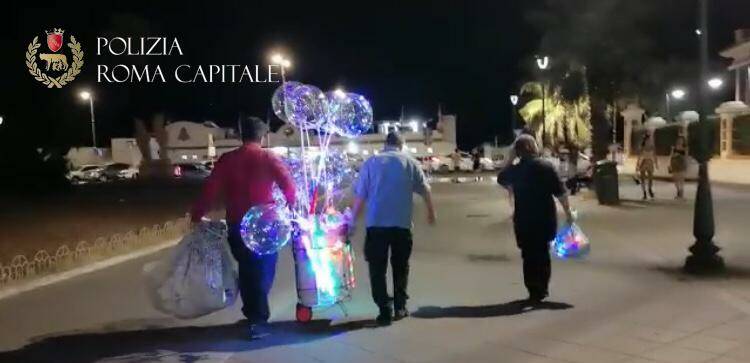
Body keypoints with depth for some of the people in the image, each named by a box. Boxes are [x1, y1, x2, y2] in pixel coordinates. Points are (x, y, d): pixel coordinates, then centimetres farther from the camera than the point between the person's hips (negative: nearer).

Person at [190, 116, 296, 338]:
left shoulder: (227, 160, 1)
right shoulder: (269, 158, -4)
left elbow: (210, 190, -3)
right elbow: (289, 186, -11)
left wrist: (196, 217, 3)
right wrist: (291, 210, 3)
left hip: (237, 225, 3)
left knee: (247, 269, 18)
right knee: (263, 271, 6)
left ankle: (253, 314, 29)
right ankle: (257, 318, -3)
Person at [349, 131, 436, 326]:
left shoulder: (371, 162, 2)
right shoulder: (410, 163, 5)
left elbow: (360, 195, -1)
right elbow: (425, 190, 10)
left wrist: (352, 220, 8)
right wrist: (431, 212, 26)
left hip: (376, 224, -1)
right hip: (402, 223, 1)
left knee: (378, 269, 5)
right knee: (400, 267, 17)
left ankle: (385, 311, 0)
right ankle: (400, 307, 18)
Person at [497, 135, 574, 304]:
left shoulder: (515, 169, -6)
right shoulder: (546, 166, -7)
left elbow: (501, 179, 17)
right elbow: (560, 193, -10)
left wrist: (510, 159, 12)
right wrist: (568, 212, 0)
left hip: (524, 220, -1)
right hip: (546, 218, 1)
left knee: (529, 255, 7)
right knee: (543, 252, 17)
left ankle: (534, 292, 6)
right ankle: (542, 289, 25)